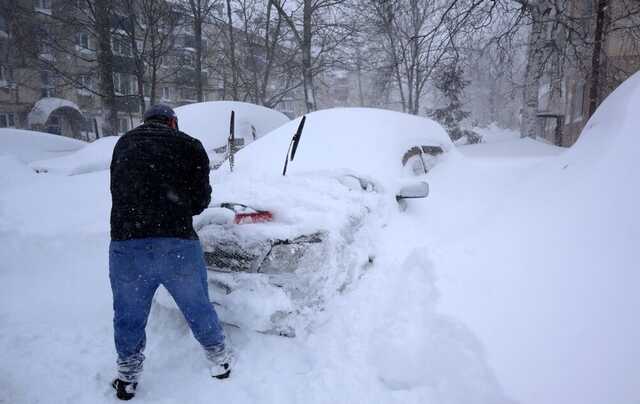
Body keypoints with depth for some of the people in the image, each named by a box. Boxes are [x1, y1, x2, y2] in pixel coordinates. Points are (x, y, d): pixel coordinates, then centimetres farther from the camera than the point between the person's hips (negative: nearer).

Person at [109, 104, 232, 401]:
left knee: (128, 316, 22)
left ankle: (127, 378, 40)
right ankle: (220, 360, 38)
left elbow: (116, 191, 18)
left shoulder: (123, 144, 15)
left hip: (125, 245, 2)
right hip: (178, 245, -2)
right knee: (198, 307, 18)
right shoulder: (190, 146, 5)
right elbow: (200, 201, 3)